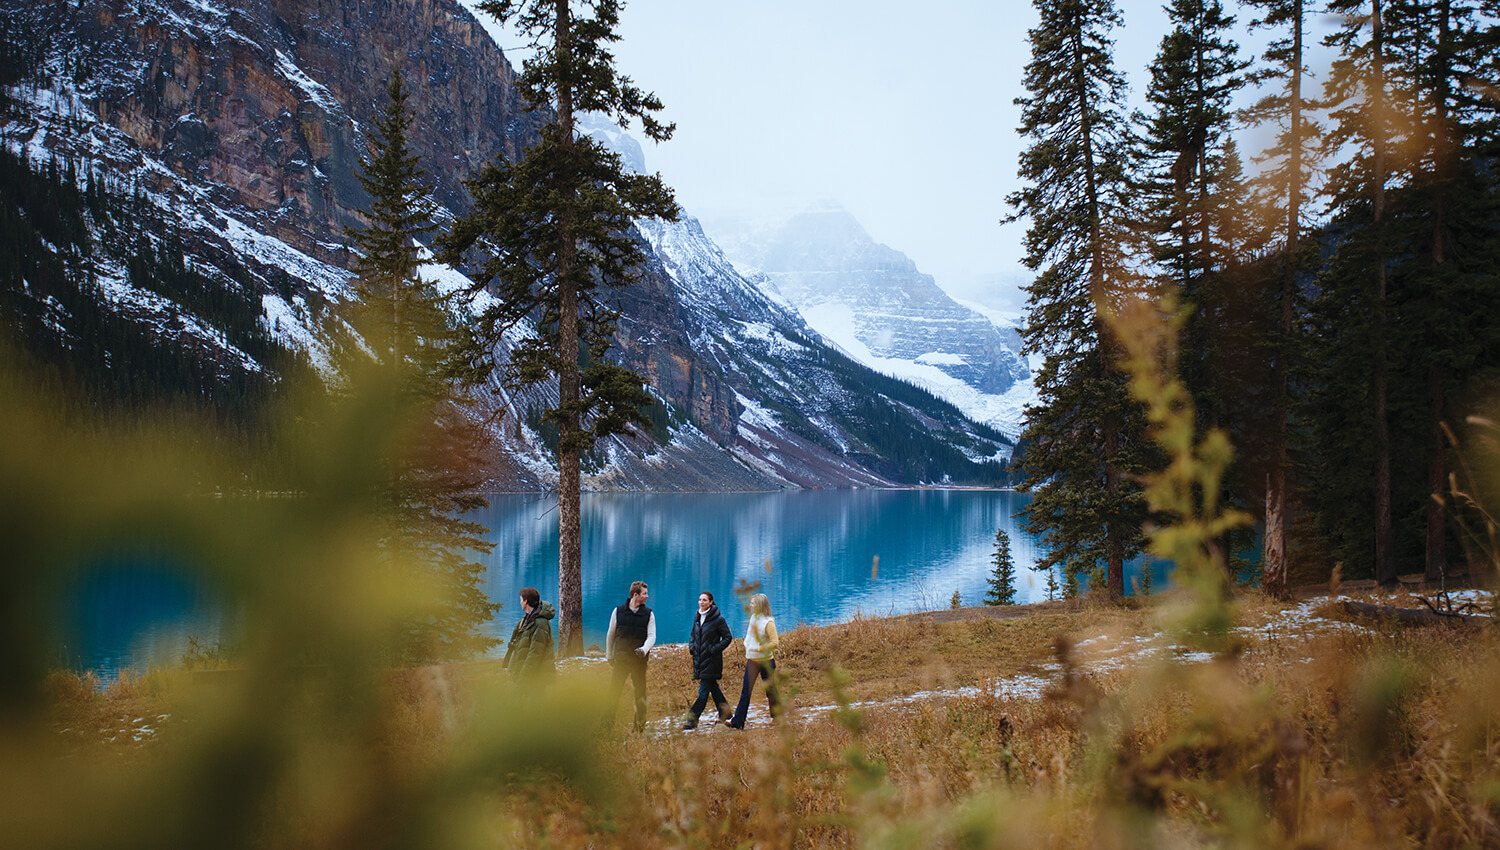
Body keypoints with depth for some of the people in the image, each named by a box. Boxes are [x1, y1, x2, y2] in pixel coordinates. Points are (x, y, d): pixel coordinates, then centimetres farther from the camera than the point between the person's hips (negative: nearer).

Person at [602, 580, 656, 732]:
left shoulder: (648, 614, 3)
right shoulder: (618, 611, 2)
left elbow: (652, 636, -2)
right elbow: (611, 634, 11)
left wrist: (644, 649, -22)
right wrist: (609, 656, 14)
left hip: (640, 661, 0)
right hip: (621, 659, 0)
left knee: (640, 694, 3)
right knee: (614, 692, -2)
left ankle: (640, 725, 13)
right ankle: (607, 724, 5)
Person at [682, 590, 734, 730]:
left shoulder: (717, 619, -11)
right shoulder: (697, 617, 8)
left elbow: (728, 637, -8)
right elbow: (693, 633, 23)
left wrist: (715, 649, -15)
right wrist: (691, 646, 6)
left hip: (711, 660, -7)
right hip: (699, 658, 7)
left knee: (704, 690, -6)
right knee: (712, 687, 15)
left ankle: (692, 719, -7)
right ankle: (724, 712, 30)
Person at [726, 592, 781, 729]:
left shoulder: (768, 622, -16)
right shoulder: (753, 618, 6)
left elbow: (774, 643, -20)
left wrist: (759, 648, -25)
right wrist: (747, 653, 17)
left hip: (766, 661, -6)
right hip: (752, 660, 6)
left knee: (770, 689, 9)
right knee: (746, 690, 1)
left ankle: (777, 716, 28)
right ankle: (737, 721, -1)